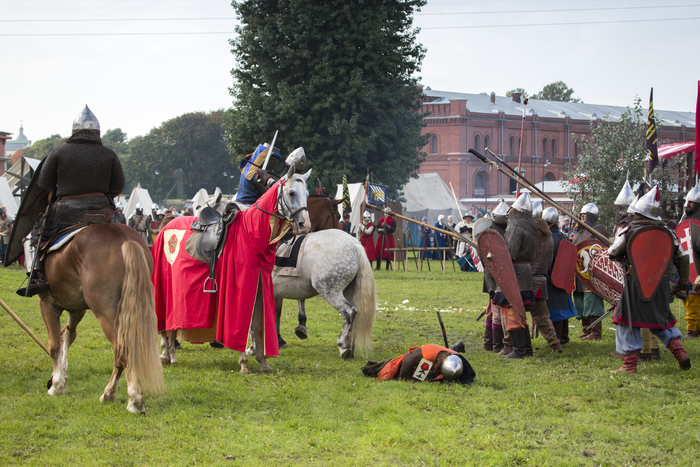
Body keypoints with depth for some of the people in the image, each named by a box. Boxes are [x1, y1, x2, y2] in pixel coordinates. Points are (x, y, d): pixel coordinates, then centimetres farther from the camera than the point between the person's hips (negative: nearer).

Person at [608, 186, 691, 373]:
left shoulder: (628, 232, -8)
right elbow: (682, 259, 10)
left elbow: (612, 254, 3)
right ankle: (680, 352, 6)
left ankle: (630, 363, 0)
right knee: (662, 320, 20)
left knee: (629, 322, 4)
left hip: (636, 283, -4)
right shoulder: (668, 233, 4)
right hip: (661, 284, 4)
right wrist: (682, 285, 19)